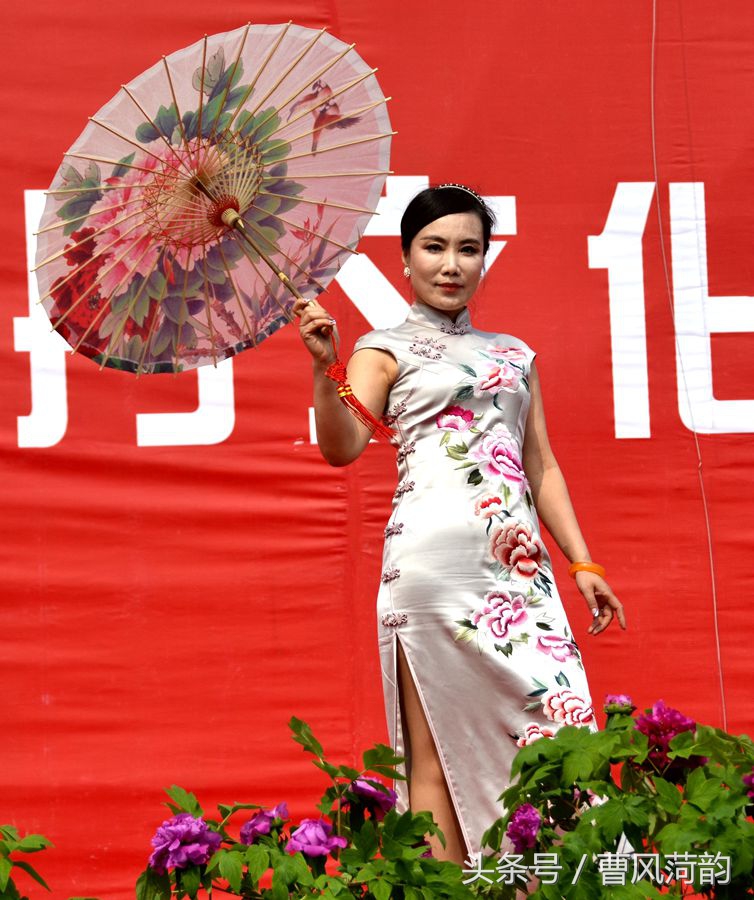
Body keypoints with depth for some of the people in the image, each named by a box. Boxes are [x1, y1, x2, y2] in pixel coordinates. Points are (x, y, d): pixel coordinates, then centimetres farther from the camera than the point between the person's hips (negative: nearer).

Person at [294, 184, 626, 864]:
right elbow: (341, 447, -6)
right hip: (436, 560, -4)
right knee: (441, 751, -7)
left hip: (520, 567, 4)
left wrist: (582, 562, 14)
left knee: (557, 726, -7)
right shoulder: (387, 350, 8)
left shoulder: (512, 354, 22)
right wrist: (324, 368, -21)